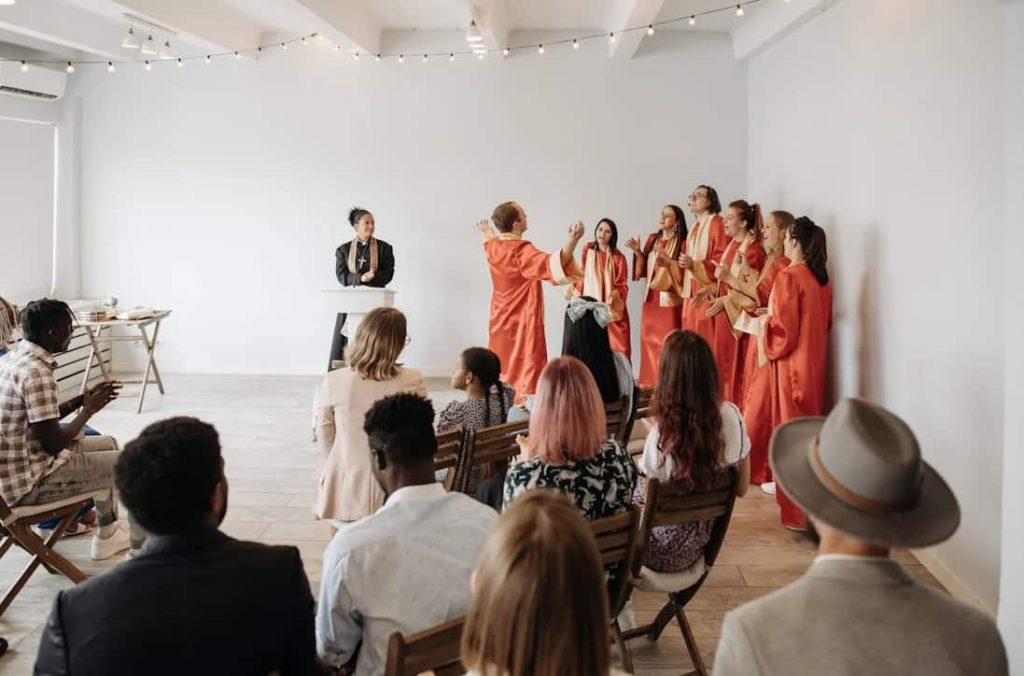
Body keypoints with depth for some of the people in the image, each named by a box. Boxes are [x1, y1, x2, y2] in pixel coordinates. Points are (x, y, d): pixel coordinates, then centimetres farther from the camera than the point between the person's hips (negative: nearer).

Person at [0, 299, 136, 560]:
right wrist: (89, 410, -7)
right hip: (29, 482, -10)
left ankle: (106, 536, 30)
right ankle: (142, 547, 15)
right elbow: (54, 444, -22)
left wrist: (82, 399, 9)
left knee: (108, 444, 24)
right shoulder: (37, 372, -24)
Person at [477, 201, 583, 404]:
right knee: (526, 369, -1)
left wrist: (486, 233, 49)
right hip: (524, 323, -8)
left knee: (500, 370, 18)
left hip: (501, 322, 8)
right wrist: (573, 241, -52)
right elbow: (551, 264, -40)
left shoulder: (493, 246, 0)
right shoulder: (522, 251, -24)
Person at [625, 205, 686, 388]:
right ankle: (650, 381, 16)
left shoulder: (682, 243, -5)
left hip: (669, 298, -6)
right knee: (649, 339, 8)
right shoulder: (652, 238, 11)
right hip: (651, 296, 6)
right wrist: (638, 252, -4)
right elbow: (643, 268, 12)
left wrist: (667, 260, -24)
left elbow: (684, 271, -12)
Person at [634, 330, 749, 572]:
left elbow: (647, 500, -15)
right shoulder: (731, 416, -15)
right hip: (701, 543, 5)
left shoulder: (662, 433, -30)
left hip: (662, 552, -5)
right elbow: (741, 488, -2)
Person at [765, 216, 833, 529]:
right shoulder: (822, 277, 7)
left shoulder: (788, 277, -17)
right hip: (815, 360, 8)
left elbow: (784, 328, -18)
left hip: (791, 363, -8)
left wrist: (771, 349, 0)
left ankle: (799, 510, 5)